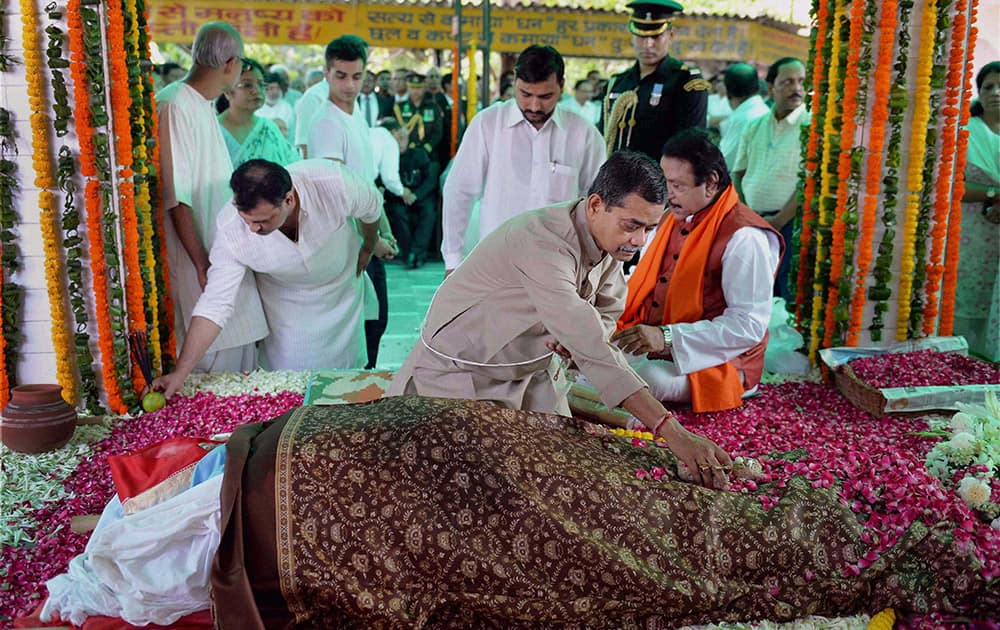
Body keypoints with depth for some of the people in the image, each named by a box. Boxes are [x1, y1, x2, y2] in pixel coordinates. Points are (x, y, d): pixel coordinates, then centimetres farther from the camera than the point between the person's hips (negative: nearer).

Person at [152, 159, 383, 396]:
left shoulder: (334, 184, -37)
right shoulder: (231, 230, -34)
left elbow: (372, 206, -12)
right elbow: (215, 305, -29)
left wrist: (368, 249, 7)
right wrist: (180, 373, -34)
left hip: (342, 288, 1)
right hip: (286, 305, -1)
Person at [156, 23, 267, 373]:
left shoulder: (205, 105, 12)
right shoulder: (174, 106, -16)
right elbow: (176, 197, -19)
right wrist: (201, 262, -18)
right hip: (197, 258, -9)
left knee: (239, 348, 12)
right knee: (212, 355, -3)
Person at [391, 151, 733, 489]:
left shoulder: (610, 237, -7)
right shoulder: (543, 242, -36)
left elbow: (608, 312, 6)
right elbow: (590, 349, -43)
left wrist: (581, 339, -21)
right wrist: (671, 430, -46)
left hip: (534, 369, 7)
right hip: (462, 371, -7)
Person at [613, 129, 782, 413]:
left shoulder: (744, 238, -15)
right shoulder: (671, 219, 13)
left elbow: (750, 325, -21)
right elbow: (641, 283, 21)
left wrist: (668, 337, -27)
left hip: (712, 362, -7)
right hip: (646, 346, 7)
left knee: (649, 379, -35)